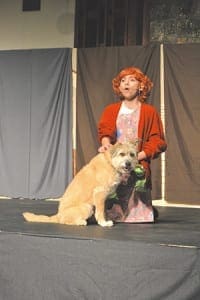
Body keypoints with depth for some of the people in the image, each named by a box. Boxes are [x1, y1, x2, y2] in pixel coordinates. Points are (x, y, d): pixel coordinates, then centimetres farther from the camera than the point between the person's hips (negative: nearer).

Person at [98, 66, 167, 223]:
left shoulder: (149, 111, 7)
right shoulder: (111, 110, 14)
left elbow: (157, 141, 1)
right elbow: (105, 129, -4)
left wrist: (138, 156, -14)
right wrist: (106, 143, -27)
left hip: (138, 165, -2)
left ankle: (149, 210, 15)